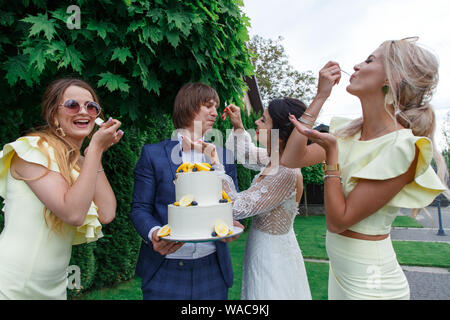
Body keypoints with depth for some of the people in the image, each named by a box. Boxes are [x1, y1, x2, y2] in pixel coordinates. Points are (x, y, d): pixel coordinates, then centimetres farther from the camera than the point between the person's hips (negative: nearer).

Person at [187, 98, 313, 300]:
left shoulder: (287, 174, -30)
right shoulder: (275, 158, -4)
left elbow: (237, 207, -28)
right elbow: (246, 152, 17)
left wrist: (216, 165, -24)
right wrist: (238, 125, 4)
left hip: (272, 253, -8)